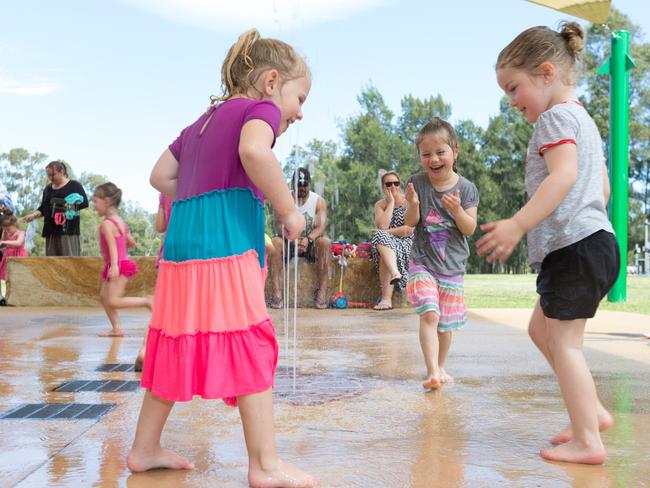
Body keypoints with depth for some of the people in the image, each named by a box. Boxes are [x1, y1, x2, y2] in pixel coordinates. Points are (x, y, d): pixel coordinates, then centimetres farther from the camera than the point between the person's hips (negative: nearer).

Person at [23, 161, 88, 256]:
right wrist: (33, 215, 3)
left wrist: (67, 206, -18)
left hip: (68, 231, -6)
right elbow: (42, 209, 21)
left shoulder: (74, 185, 1)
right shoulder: (48, 189, 18)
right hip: (51, 231, 6)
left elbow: (84, 202, -8)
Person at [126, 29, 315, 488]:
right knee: (252, 349, -4)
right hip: (226, 245, -8)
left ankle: (145, 448, 25)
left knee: (176, 347, 15)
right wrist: (289, 210, -14)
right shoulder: (261, 109, 1)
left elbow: (160, 176, 26)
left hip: (180, 244, 9)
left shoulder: (204, 120, 26)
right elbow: (253, 150, -22)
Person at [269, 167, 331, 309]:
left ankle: (323, 291, -31)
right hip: (289, 244, 0)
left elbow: (321, 227, -14)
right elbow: (278, 224, -13)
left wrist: (308, 239, -36)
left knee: (325, 242, -31)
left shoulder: (318, 201, -2)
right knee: (275, 242, -31)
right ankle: (277, 291, -36)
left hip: (311, 244, 0)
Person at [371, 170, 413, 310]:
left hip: (406, 243, -3)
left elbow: (409, 230, -11)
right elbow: (382, 226, -10)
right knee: (380, 235, -32)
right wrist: (391, 202, -7)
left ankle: (386, 298, -38)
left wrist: (387, 232, -13)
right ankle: (395, 273, -54)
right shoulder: (380, 205, 11)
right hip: (387, 241, 3)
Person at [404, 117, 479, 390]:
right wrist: (413, 206, -24)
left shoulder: (466, 188, -4)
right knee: (429, 315, -19)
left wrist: (457, 210, -24)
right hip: (422, 263, -1)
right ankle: (432, 372, -18)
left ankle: (440, 367, 31)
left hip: (452, 265, 1)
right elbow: (410, 223, -3)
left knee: (446, 323, 11)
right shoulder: (417, 183, -3)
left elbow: (470, 229, -6)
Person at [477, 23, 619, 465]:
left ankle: (588, 441, 0)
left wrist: (519, 225, -32)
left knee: (563, 342, -5)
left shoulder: (556, 116, -9)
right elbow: (603, 186, 25)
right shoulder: (583, 119, 22)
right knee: (541, 329, 18)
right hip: (593, 239, 10)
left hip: (575, 246, -10)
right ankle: (593, 411, 21)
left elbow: (564, 175, -26)